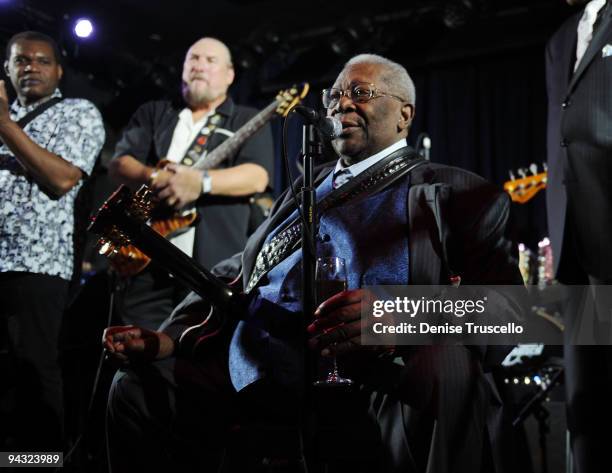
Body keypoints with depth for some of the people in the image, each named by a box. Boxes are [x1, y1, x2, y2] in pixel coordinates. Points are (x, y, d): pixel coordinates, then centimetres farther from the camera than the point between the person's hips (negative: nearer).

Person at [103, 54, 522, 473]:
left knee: (444, 365, -36)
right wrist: (165, 340, 8)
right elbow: (235, 276, 26)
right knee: (137, 387, -4)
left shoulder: (454, 193, 9)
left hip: (372, 376, -6)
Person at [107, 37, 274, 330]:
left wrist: (200, 182, -22)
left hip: (214, 267, -2)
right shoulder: (152, 114, 19)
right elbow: (118, 165, 6)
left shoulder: (248, 121, 11)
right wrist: (157, 179, -16)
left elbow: (258, 176, -7)